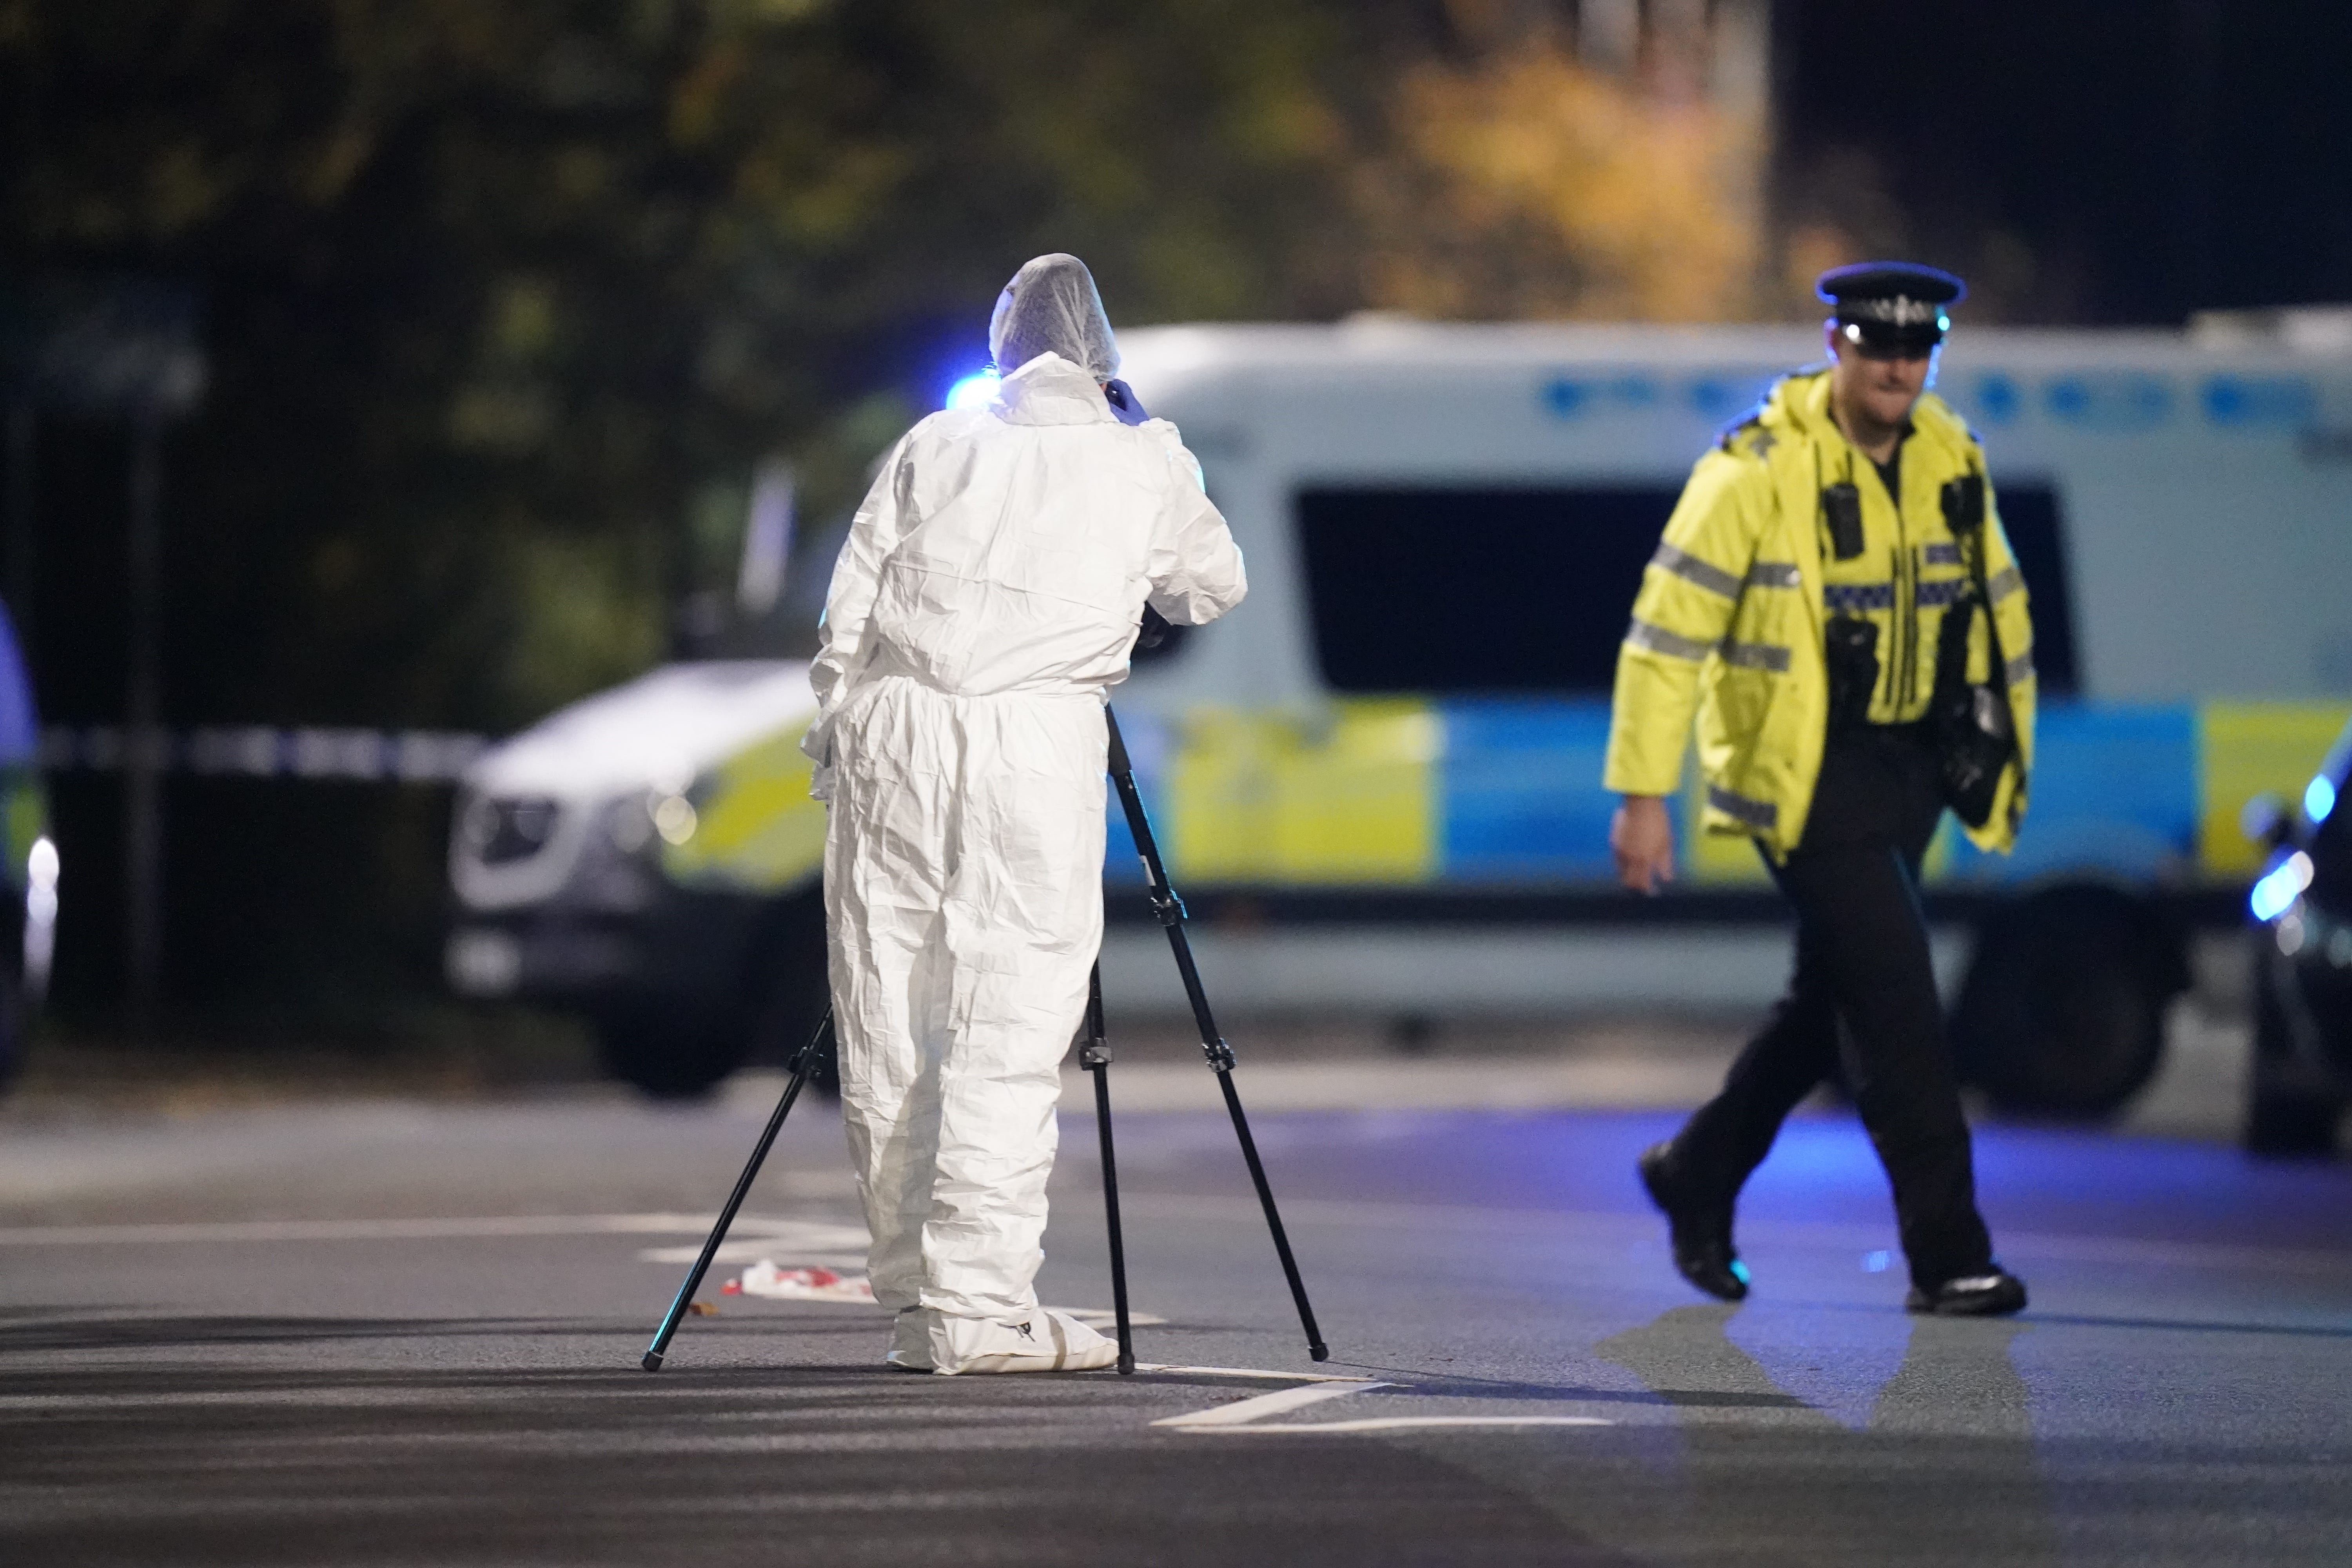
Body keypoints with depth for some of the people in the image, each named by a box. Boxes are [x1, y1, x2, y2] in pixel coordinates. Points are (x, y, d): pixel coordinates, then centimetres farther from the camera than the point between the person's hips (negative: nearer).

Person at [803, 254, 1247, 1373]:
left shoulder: (931, 445, 16)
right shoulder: (1146, 464, 12)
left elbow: (847, 615, 13)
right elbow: (1214, 590, 28)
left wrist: (833, 735, 21)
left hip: (892, 729, 2)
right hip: (1034, 738, -2)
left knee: (887, 1030, 8)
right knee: (1008, 1030, -4)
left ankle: (915, 1301, 10)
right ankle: (978, 1310, -12)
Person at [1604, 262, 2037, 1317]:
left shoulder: (1951, 460, 6)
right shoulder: (1757, 471, -14)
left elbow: (1998, 604, 19)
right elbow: (1668, 631, -13)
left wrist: (2011, 752, 19)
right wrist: (1644, 794, -15)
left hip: (1909, 765, 7)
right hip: (1805, 773, -7)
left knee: (1834, 1002, 15)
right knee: (1896, 1004, -11)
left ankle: (1698, 1172, 35)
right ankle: (1946, 1257, -7)